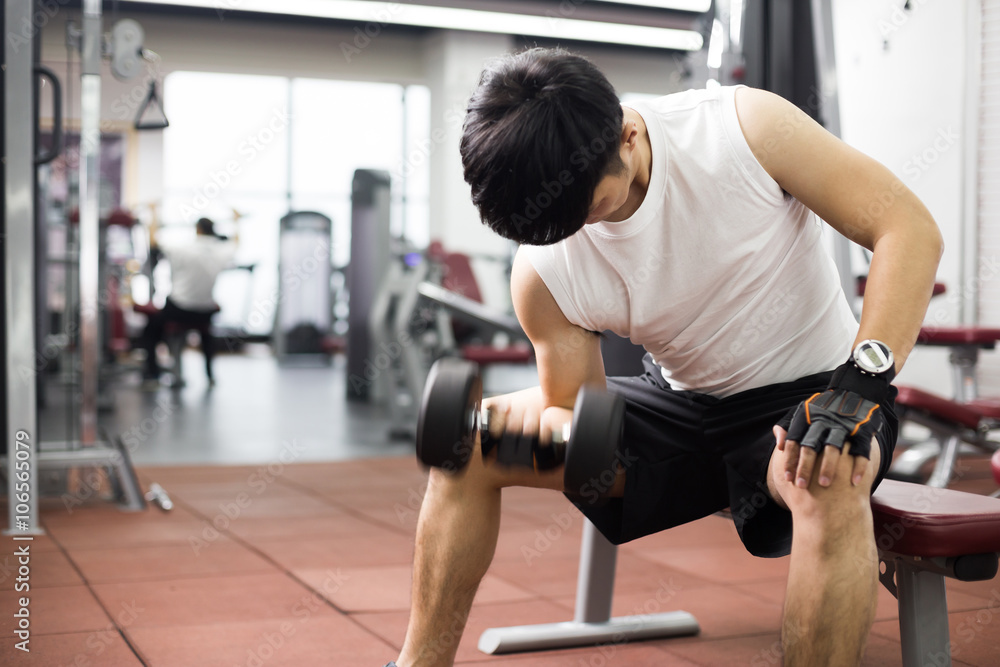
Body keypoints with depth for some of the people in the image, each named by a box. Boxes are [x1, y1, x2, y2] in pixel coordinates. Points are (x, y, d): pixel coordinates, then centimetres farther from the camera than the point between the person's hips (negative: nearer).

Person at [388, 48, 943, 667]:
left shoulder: (745, 126, -22)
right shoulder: (543, 271, -14)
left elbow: (911, 228, -22)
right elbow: (577, 412, -5)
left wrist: (864, 378, -35)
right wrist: (545, 428, -31)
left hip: (814, 391, -3)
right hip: (684, 405, 4)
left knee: (828, 483, -41)